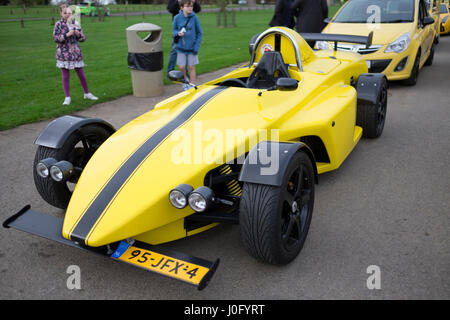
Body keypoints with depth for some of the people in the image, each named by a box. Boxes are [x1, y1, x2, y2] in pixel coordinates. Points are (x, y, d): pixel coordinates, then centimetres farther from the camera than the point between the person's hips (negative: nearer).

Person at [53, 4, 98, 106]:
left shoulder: (75, 23, 5)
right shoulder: (58, 24, -2)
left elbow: (83, 38, 7)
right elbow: (55, 38, -9)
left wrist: (78, 34, -15)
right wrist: (67, 34, -21)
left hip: (76, 52, 2)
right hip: (64, 53, -2)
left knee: (81, 74, 9)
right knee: (65, 76, 2)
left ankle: (87, 93, 25)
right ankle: (67, 98, 9)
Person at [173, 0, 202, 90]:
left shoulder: (194, 17, -9)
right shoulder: (177, 18, -6)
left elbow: (199, 33, -3)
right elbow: (174, 31, 5)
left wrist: (196, 47, -8)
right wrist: (178, 33, -18)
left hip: (192, 48, -1)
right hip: (181, 47, 1)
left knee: (191, 67, 6)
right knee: (181, 67, 3)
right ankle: (185, 79, 33)